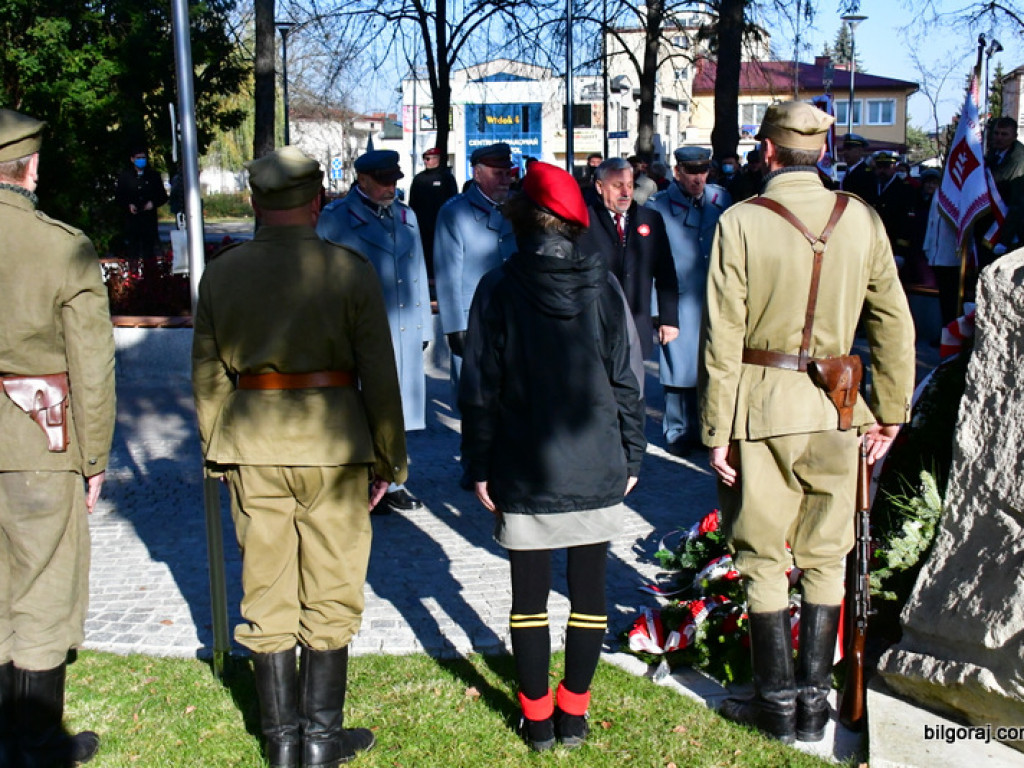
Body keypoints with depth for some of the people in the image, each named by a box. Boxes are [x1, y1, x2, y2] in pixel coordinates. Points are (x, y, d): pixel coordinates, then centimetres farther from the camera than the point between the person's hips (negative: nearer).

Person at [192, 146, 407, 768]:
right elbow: (379, 375, -6)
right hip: (332, 446, -2)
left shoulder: (221, 273, 1)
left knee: (267, 597, 12)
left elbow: (208, 375, 6)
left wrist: (217, 454, 17)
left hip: (252, 448, 3)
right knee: (329, 597, 10)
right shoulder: (350, 271, -8)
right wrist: (388, 459, 3)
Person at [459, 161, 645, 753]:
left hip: (524, 475, -1)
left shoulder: (498, 290, -6)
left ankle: (538, 717, 21)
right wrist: (631, 456, 10)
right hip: (597, 470, 2)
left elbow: (480, 390, -5)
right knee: (589, 591, 13)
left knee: (530, 595, 11)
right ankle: (574, 714, 22)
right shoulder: (602, 287, -3)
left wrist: (479, 466, 4)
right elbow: (626, 382, 0)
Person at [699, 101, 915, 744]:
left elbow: (723, 338, -11)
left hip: (762, 406, -3)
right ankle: (814, 703, 22)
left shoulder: (740, 222, -10)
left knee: (764, 559, 10)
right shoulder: (862, 219, -1)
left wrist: (717, 430, -5)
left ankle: (778, 704, 19)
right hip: (837, 408, 3)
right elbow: (895, 324, 3)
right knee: (825, 559, 14)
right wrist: (891, 413, 12)